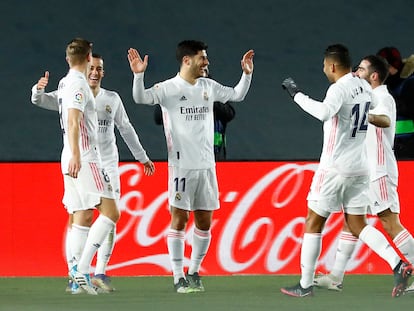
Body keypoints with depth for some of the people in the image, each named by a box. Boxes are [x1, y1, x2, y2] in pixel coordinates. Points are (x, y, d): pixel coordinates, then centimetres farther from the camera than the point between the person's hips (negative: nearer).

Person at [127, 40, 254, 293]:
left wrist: (247, 74, 8)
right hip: (181, 165, -5)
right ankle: (179, 278, 1)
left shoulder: (209, 87, 12)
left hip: (206, 165, 5)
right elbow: (141, 98, -19)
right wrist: (139, 75, -34)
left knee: (204, 222, 6)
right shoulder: (168, 88, -5)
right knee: (179, 219, -4)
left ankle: (194, 273, 19)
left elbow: (237, 95, 22)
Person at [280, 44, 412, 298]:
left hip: (335, 168, -7)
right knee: (358, 225, 10)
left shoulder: (340, 88, -17)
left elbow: (324, 112, -37)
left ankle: (305, 285, 9)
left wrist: (297, 94, -27)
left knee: (314, 223, 6)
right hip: (360, 169, 7)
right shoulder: (365, 87, 8)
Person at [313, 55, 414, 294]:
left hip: (379, 173, -10)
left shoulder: (383, 97, -13)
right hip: (365, 173, 10)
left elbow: (385, 121, -37)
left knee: (390, 223, -12)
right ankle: (336, 277, 11)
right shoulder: (371, 97, 17)